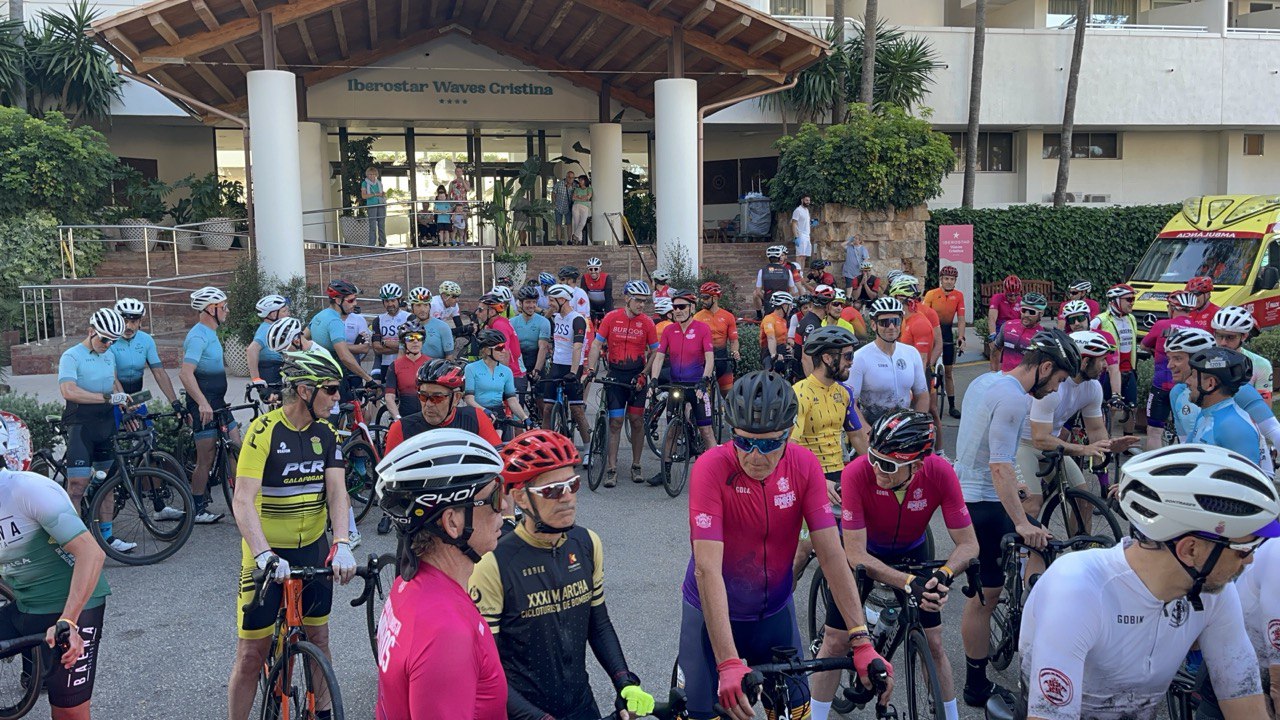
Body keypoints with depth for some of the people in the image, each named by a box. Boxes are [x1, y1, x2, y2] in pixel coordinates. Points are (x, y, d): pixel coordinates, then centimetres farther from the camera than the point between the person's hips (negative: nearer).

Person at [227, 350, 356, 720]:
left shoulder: (326, 433, -1)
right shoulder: (264, 430, -17)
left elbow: (337, 490, -10)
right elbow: (243, 500, -24)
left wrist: (342, 545, -26)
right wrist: (264, 555, -37)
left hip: (314, 550, 5)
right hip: (268, 555, -5)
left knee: (318, 639, 15)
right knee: (252, 654, 2)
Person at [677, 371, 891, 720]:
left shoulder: (805, 466, -16)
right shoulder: (711, 468, -27)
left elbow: (832, 555, -17)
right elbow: (707, 569, -32)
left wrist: (862, 642, -24)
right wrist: (729, 664, -39)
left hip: (774, 611, 3)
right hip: (714, 613, -3)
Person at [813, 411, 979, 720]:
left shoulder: (940, 473, -31)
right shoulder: (857, 473, -37)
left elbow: (969, 543, -23)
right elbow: (856, 556, -33)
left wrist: (944, 574, -43)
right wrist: (910, 583, -44)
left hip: (911, 552, 2)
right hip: (865, 552, -1)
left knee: (933, 643, 2)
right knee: (834, 642, -1)